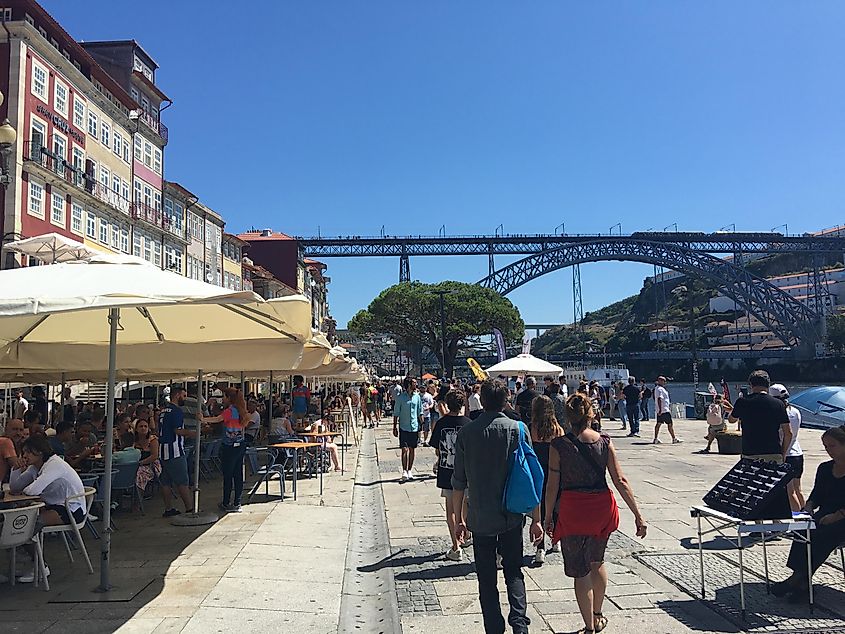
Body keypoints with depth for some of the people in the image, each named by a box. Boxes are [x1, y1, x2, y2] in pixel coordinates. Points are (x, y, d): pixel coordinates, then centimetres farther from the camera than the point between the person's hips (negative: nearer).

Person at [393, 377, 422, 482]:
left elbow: (420, 413, 11)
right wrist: (395, 427, -2)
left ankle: (410, 471, 20)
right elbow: (396, 413, 0)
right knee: (404, 449, -9)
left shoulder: (417, 397, 5)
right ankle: (404, 472, -8)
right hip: (404, 427, -3)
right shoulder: (400, 397, -4)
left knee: (412, 449, 9)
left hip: (414, 427, 3)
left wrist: (421, 426, 6)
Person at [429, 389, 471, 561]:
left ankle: (456, 548, 3)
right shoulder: (468, 423, -9)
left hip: (446, 471, -1)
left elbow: (437, 451, -2)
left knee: (451, 508, 6)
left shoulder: (441, 423, -9)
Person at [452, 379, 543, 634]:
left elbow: (459, 481, -2)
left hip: (481, 518, -1)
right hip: (513, 516, 1)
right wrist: (536, 519, 2)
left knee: (487, 579, 11)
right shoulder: (518, 429, -6)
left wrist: (459, 518, 9)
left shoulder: (466, 432, -5)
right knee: (513, 571, 16)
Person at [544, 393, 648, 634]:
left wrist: (548, 516, 3)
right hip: (602, 507, 3)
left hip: (572, 510, -3)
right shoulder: (604, 442, -5)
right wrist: (638, 515, 0)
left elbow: (552, 486, -8)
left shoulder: (558, 445, -11)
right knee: (597, 562, 26)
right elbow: (620, 481, -6)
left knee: (579, 571, 11)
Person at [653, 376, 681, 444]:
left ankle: (655, 439, 8)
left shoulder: (657, 388, 17)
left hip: (660, 410, 10)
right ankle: (674, 439, 1)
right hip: (664, 410, -10)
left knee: (658, 423, 9)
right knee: (670, 424, -4)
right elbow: (659, 399, -24)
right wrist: (660, 409, -28)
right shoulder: (660, 389, -16)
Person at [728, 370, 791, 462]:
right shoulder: (778, 404, 1)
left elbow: (731, 420, 18)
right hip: (774, 455, 1)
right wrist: (783, 455, 14)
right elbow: (788, 433, 3)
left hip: (750, 455, -1)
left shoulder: (742, 402, -2)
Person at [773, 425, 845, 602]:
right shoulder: (824, 469, 16)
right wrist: (809, 506, -2)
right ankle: (801, 582, -34)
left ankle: (798, 578, -28)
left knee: (822, 535, -32)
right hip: (825, 516, 5)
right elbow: (817, 495, 18)